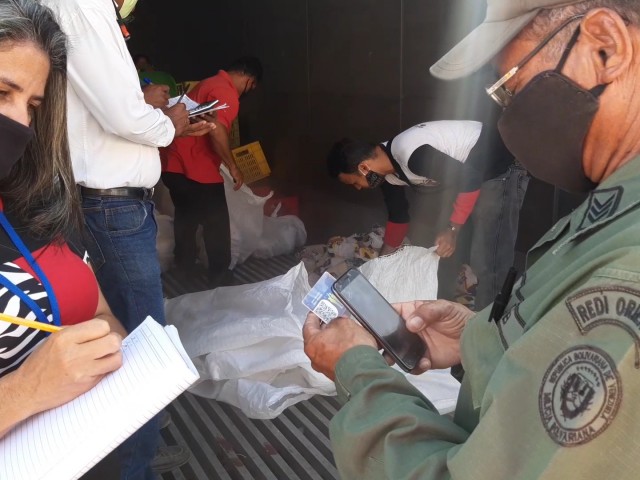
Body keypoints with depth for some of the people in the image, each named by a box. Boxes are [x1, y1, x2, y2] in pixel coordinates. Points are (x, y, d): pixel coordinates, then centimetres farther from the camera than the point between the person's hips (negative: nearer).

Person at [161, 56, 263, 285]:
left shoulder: (209, 83, 17)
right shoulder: (226, 92, -13)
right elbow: (217, 131, -27)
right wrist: (233, 167, -16)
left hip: (173, 164, 10)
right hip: (195, 168, -10)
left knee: (186, 215, 26)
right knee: (216, 223, 5)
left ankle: (185, 265, 41)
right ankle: (220, 275, 15)